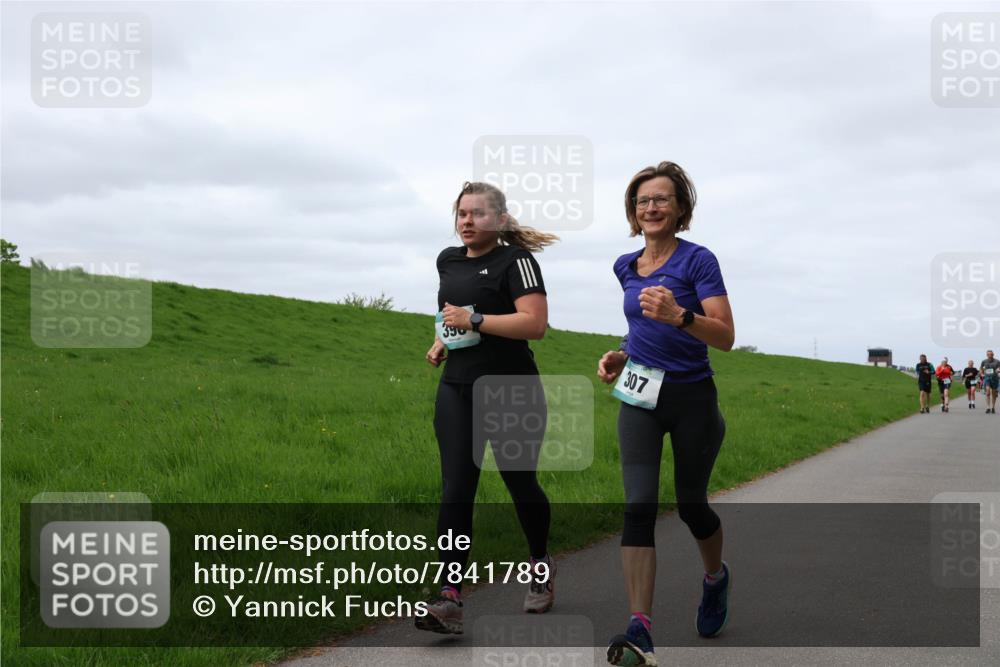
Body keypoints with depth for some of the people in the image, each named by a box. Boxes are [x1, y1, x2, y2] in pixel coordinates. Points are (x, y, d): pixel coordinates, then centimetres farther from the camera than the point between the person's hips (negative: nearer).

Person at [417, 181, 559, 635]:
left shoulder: (515, 261, -8)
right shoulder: (448, 260, 13)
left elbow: (536, 323, -20)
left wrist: (474, 320, -22)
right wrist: (440, 342, 15)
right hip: (457, 389, 5)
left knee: (520, 483, 8)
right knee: (455, 490, -7)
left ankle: (541, 567, 35)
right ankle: (449, 597, -13)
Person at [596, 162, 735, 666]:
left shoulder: (697, 260, -9)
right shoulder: (626, 267, 9)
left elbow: (725, 336, -18)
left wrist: (678, 315, -34)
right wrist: (621, 355, 7)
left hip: (692, 400, -4)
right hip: (640, 398, 4)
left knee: (691, 505, 9)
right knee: (638, 506, -12)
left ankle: (716, 577, 43)